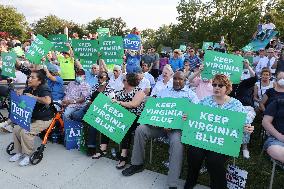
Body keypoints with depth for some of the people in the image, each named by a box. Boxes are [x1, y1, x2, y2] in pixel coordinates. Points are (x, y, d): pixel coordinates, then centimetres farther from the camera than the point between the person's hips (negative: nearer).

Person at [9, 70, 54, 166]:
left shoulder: (44, 89, -18)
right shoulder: (28, 89, 6)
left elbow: (48, 101, -39)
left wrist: (33, 96, -28)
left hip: (43, 119, -8)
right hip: (31, 117, 8)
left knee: (25, 132, -23)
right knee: (16, 129, -7)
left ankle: (27, 155, -2)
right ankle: (19, 152, 12)